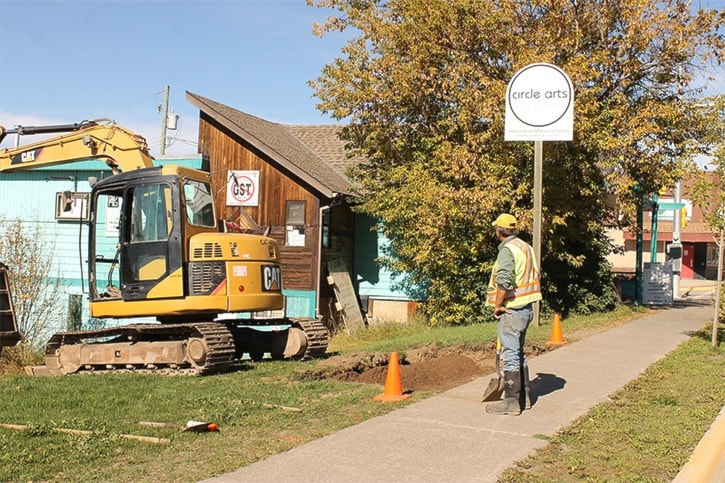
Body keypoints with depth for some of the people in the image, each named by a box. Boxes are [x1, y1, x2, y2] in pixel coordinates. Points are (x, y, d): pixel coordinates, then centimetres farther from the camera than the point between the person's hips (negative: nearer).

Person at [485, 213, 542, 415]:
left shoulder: (507, 249, -15)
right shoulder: (526, 247, 14)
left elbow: (503, 281, -26)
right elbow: (533, 276, 17)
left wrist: (497, 305, -13)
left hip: (512, 310, -10)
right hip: (526, 308, 10)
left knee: (510, 355, -5)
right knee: (519, 353, 18)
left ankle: (511, 401, -2)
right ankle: (524, 396, 25)